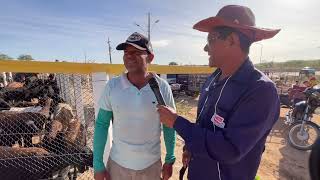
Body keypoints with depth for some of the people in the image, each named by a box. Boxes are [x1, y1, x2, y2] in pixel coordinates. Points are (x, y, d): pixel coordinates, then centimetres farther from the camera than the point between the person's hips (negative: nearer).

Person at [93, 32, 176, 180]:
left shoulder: (162, 87, -14)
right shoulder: (112, 86, -13)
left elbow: (169, 125, -5)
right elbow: (102, 124, -5)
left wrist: (170, 160, 1)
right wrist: (98, 164, -2)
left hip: (151, 165, 0)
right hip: (117, 164, 1)